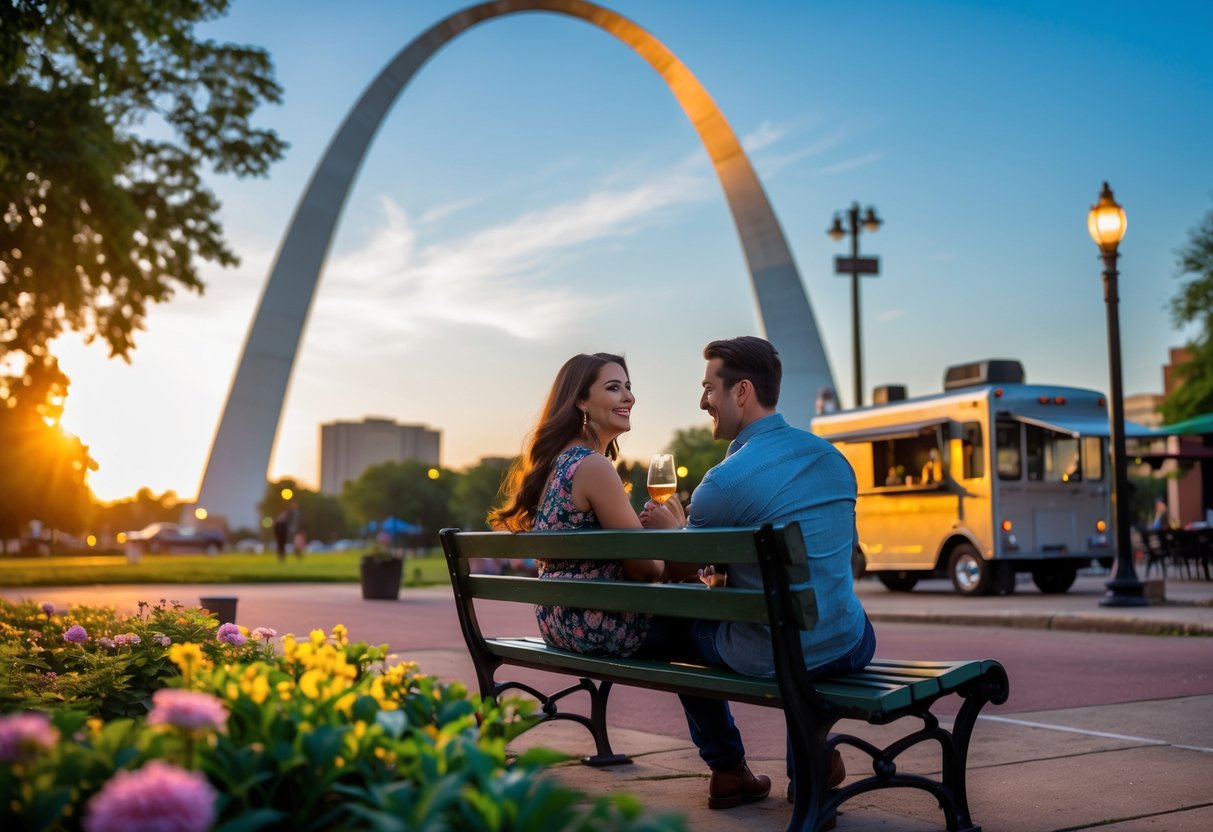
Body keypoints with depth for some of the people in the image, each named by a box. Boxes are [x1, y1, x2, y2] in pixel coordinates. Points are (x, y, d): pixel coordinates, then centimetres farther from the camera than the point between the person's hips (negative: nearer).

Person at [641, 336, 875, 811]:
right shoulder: (833, 457, 4)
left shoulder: (723, 482, -17)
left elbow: (682, 578, -3)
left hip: (769, 661, -5)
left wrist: (670, 529, 17)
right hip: (850, 648, 6)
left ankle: (728, 771, 29)